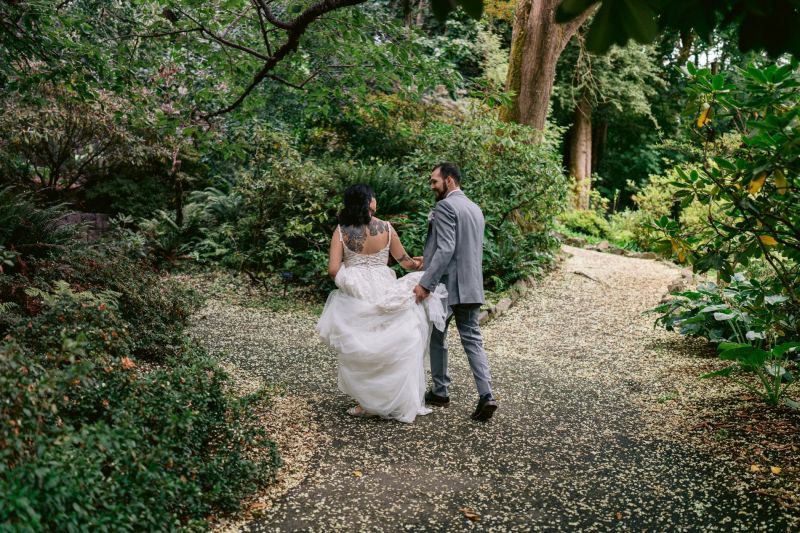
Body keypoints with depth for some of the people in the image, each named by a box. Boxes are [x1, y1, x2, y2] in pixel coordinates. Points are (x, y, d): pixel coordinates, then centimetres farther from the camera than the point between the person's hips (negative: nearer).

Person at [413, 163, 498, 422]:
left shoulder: (445, 206, -12)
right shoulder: (475, 209, 15)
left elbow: (446, 249, -22)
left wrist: (425, 283, -23)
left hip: (445, 285, -7)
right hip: (470, 286, 7)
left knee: (436, 338, 10)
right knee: (472, 340, 6)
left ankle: (439, 391, 22)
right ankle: (486, 395, -5)